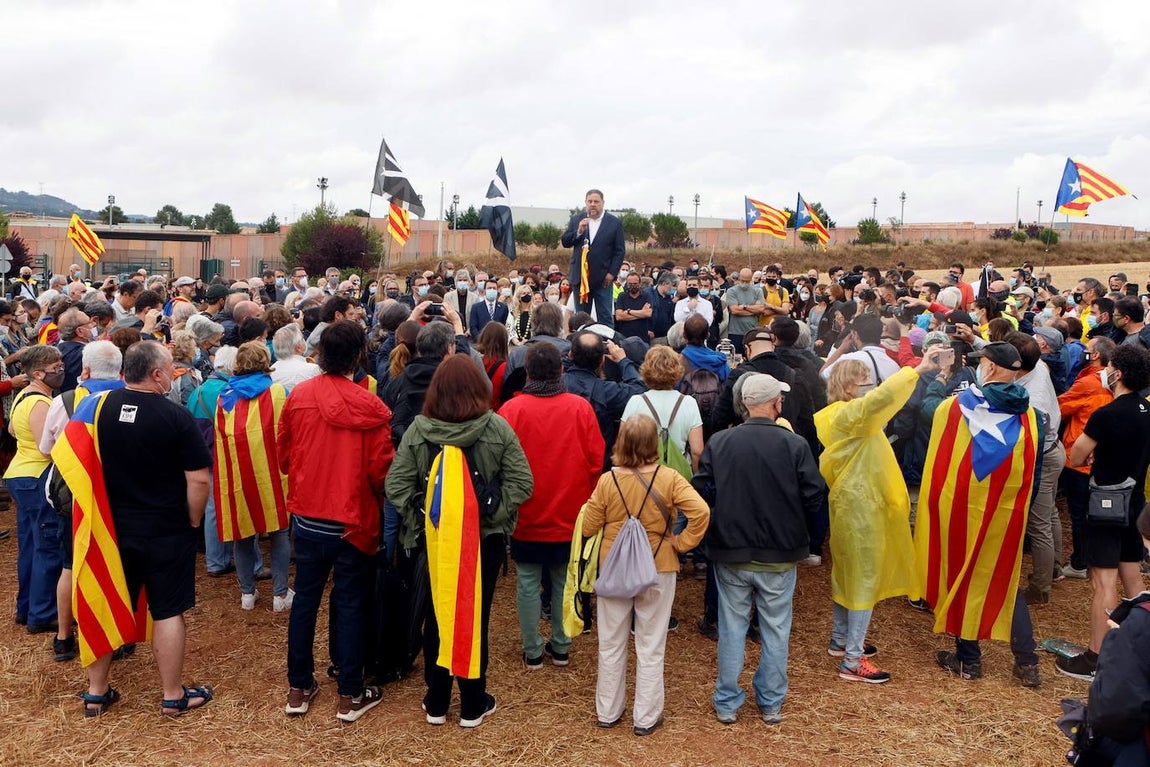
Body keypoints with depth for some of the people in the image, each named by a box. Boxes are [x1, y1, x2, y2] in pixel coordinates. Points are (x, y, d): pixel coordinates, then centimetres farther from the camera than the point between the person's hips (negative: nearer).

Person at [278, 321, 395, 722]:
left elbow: (283, 456, 4)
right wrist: (375, 496, 10)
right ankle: (350, 695, 17)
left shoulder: (298, 397, -7)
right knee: (350, 604, 7)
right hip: (353, 520, -3)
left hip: (307, 518, 3)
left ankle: (298, 688, 27)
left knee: (305, 599, 15)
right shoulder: (370, 407, -16)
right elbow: (381, 468, -12)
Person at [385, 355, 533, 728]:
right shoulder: (497, 428, -12)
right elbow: (522, 484, -12)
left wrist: (419, 518, 0)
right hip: (486, 537, -1)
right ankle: (473, 705, 23)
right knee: (475, 614, 11)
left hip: (435, 538, 1)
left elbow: (396, 486, -9)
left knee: (437, 613, 15)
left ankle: (436, 703, 27)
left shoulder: (417, 429, -8)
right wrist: (494, 512, -4)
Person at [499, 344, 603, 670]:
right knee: (564, 583, 16)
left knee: (528, 584, 11)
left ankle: (532, 652, 19)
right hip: (570, 516, 2)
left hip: (526, 517, -1)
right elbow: (596, 459, -5)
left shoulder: (512, 409, -14)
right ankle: (560, 647, 25)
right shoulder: (580, 407, -10)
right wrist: (585, 500, 11)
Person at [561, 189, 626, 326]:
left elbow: (620, 251, -1)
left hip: (603, 278, -3)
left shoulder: (615, 223, 0)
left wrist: (612, 273, -9)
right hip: (581, 277, 3)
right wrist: (578, 232, -14)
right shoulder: (576, 220, 8)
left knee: (606, 318, 1)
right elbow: (565, 242, 4)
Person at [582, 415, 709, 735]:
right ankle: (646, 718, 21)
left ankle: (608, 712, 30)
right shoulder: (669, 478, -14)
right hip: (657, 570, -1)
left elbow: (589, 527, -5)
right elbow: (701, 512, -24)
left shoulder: (607, 481, -12)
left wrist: (591, 504, 13)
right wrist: (682, 542, -10)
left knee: (611, 645, 17)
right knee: (650, 648, 12)